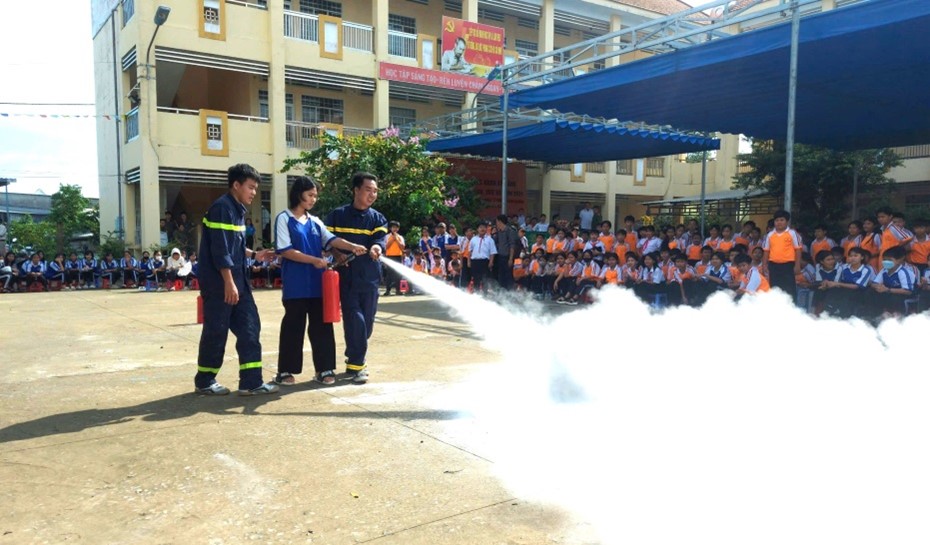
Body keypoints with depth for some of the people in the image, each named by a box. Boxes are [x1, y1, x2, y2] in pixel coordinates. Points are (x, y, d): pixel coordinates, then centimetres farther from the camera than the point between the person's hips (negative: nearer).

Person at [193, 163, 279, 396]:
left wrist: (254, 255, 14)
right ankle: (204, 382, 17)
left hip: (238, 281, 9)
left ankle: (251, 382, 7)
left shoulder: (237, 209, 14)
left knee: (250, 327, 4)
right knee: (216, 332, 1)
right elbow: (220, 249, -20)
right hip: (219, 283, -9)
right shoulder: (221, 208, -14)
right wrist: (228, 283, -21)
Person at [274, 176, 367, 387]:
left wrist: (352, 246, -16)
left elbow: (331, 239, 1)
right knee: (293, 326, 0)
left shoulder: (315, 221, 14)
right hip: (295, 284, -5)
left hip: (317, 283, 5)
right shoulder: (284, 219, -3)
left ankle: (324, 369, 13)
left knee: (321, 325, 6)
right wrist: (314, 260, -18)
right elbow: (285, 251, -11)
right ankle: (285, 371, 11)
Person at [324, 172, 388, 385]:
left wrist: (377, 247, -32)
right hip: (347, 277, -3)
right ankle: (357, 364, 4)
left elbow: (381, 238, -9)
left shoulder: (377, 218, 7)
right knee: (354, 320, -9)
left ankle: (354, 358, 31)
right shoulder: (337, 215, 2)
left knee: (367, 321, 10)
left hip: (370, 278, 3)